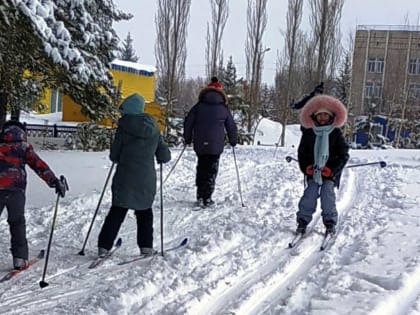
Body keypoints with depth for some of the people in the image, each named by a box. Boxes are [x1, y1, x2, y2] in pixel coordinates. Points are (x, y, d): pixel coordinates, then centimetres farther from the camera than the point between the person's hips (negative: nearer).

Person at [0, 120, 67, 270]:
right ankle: (20, 258, 8)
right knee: (17, 222, 14)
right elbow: (39, 165, 3)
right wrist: (55, 181, -1)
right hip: (16, 189, -1)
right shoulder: (23, 148, 13)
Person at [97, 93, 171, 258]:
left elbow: (114, 155, -5)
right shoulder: (154, 129, 1)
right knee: (144, 212, 17)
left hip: (125, 179, -2)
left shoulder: (124, 127, -9)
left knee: (117, 212, 7)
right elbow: (165, 156, 5)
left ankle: (104, 246, 6)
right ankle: (146, 247, 16)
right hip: (147, 180, 2)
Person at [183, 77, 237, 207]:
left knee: (201, 168, 14)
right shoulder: (223, 108, 2)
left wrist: (187, 138, 15)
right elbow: (231, 127, 9)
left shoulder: (198, 106, 3)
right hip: (216, 145, -1)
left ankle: (200, 197, 11)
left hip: (200, 145, 1)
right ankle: (207, 198, 1)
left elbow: (188, 122, 2)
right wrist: (233, 141, 24)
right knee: (211, 170, 5)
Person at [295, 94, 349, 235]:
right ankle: (303, 221, -4)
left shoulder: (336, 133, -1)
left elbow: (343, 155, -1)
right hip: (312, 171, 1)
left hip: (330, 171, -1)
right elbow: (302, 152, 10)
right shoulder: (308, 133, 4)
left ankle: (330, 222, 0)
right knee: (310, 193, -10)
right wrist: (306, 167, -5)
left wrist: (331, 169, -12)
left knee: (327, 193, -11)